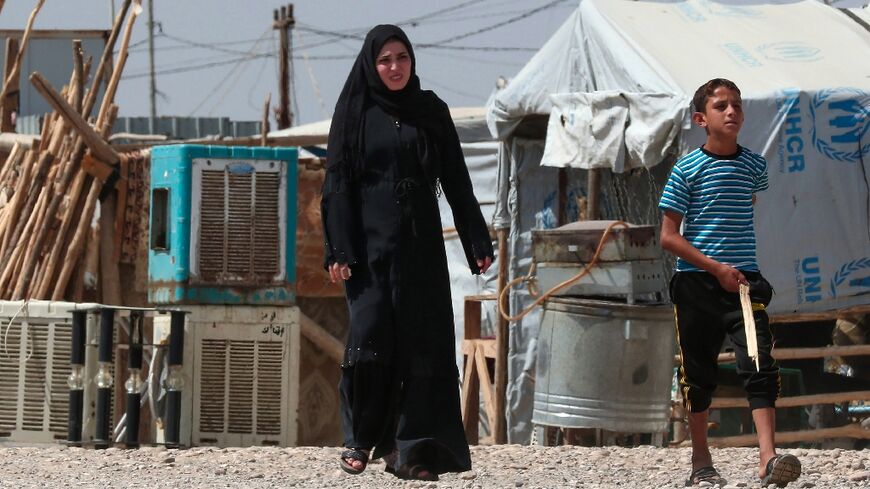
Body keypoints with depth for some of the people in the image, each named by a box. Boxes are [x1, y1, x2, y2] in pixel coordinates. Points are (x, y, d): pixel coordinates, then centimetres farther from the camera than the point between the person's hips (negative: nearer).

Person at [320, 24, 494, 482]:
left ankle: (410, 449, 1)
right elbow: (338, 182, -3)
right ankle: (360, 439, 9)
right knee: (370, 336, -9)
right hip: (370, 239, -2)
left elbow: (456, 180, 7)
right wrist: (339, 250, -12)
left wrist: (478, 242, 1)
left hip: (420, 241, 2)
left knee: (421, 341, -3)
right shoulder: (355, 112, 1)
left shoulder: (431, 111, 7)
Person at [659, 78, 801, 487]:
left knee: (760, 365, -13)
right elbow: (669, 237, -6)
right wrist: (716, 268, -15)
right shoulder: (687, 169, -5)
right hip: (696, 283, -2)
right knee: (697, 373, 7)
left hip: (744, 280, 2)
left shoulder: (755, 166, 6)